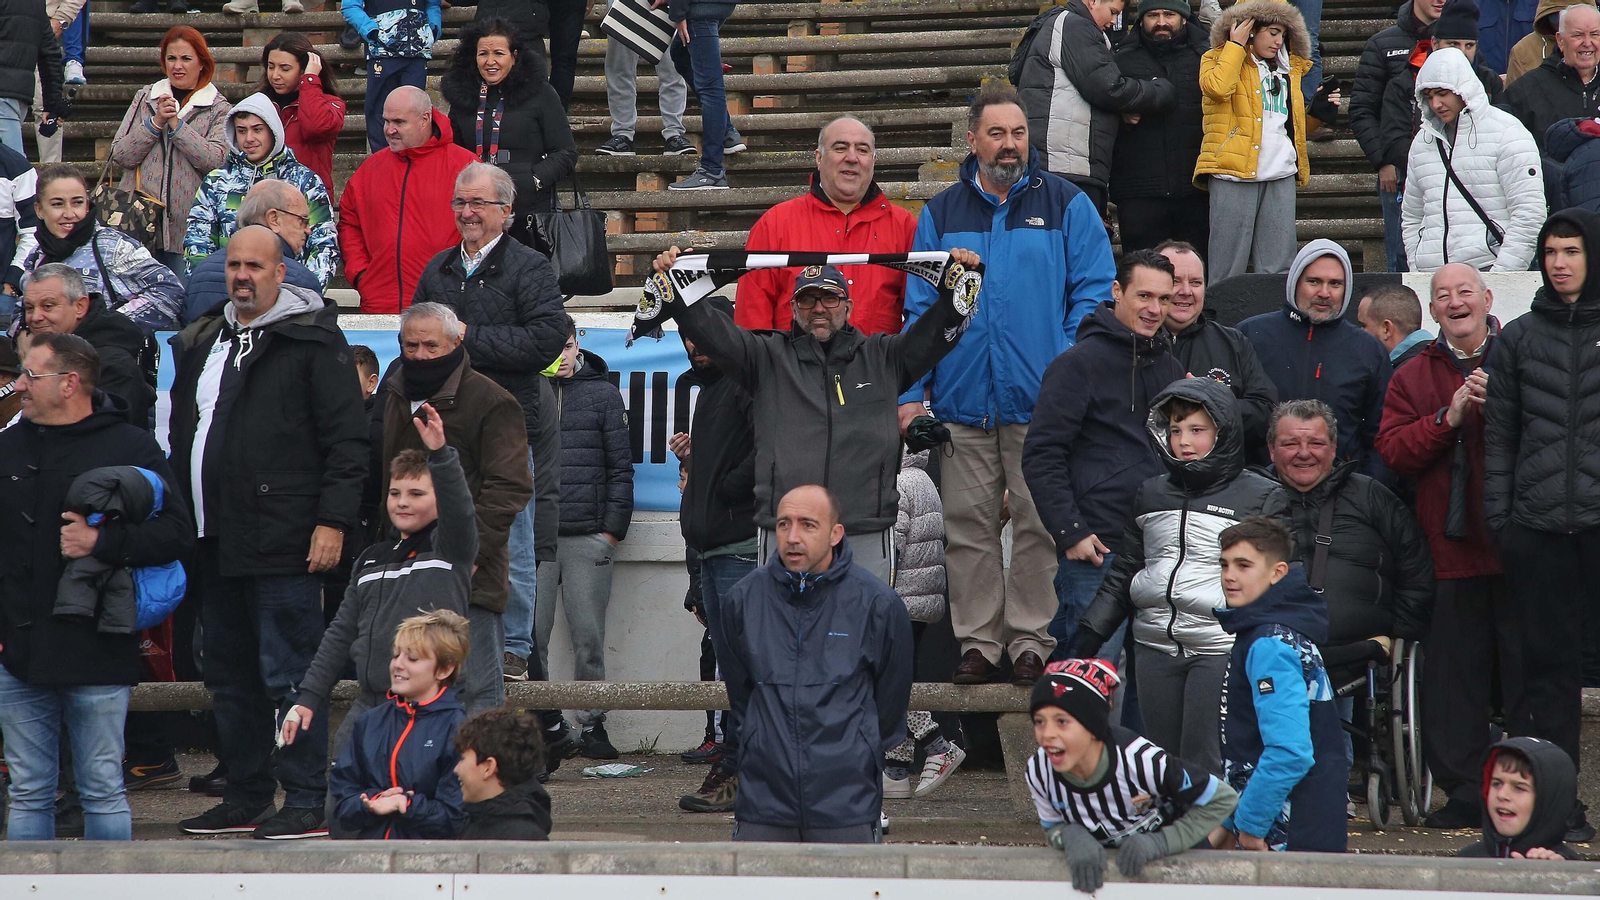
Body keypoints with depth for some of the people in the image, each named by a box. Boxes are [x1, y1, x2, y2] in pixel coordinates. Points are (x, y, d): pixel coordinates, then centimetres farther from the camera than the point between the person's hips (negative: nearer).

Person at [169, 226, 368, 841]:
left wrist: (333, 520, -15)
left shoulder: (312, 341, -4)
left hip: (281, 544, -8)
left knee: (288, 673, -7)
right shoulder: (201, 344, 18)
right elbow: (181, 438, 24)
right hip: (213, 546, 8)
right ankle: (246, 796, 21)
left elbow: (347, 439, -9)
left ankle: (306, 801, -2)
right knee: (230, 675, 12)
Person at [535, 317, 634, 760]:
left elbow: (621, 465, 6)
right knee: (530, 636, -1)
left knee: (589, 637, 1)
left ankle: (592, 724, 9)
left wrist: (614, 527, 0)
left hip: (589, 537, 0)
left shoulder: (603, 393, 8)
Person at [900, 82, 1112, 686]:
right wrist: (911, 392, 1)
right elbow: (919, 308, 10)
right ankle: (978, 641, 11)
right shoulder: (941, 214, 12)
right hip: (962, 402, 2)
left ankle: (1032, 640, 7)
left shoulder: (1066, 205, 6)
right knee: (969, 524, 4)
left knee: (1038, 523, -1)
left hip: (1041, 402, -2)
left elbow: (1094, 295, 1)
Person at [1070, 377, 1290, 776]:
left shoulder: (1262, 497, 0)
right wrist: (1088, 636, 14)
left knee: (1206, 766, -12)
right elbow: (1123, 574, 20)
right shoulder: (1151, 494, 15)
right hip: (1155, 649, 5)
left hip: (1222, 650, -5)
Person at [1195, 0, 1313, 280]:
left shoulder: (1289, 69, 22)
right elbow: (1217, 87, -17)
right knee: (1229, 263, -7)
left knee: (1278, 266, 1)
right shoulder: (1219, 59, 7)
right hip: (1234, 172, -5)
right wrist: (1236, 45, -7)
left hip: (1281, 173, 5)